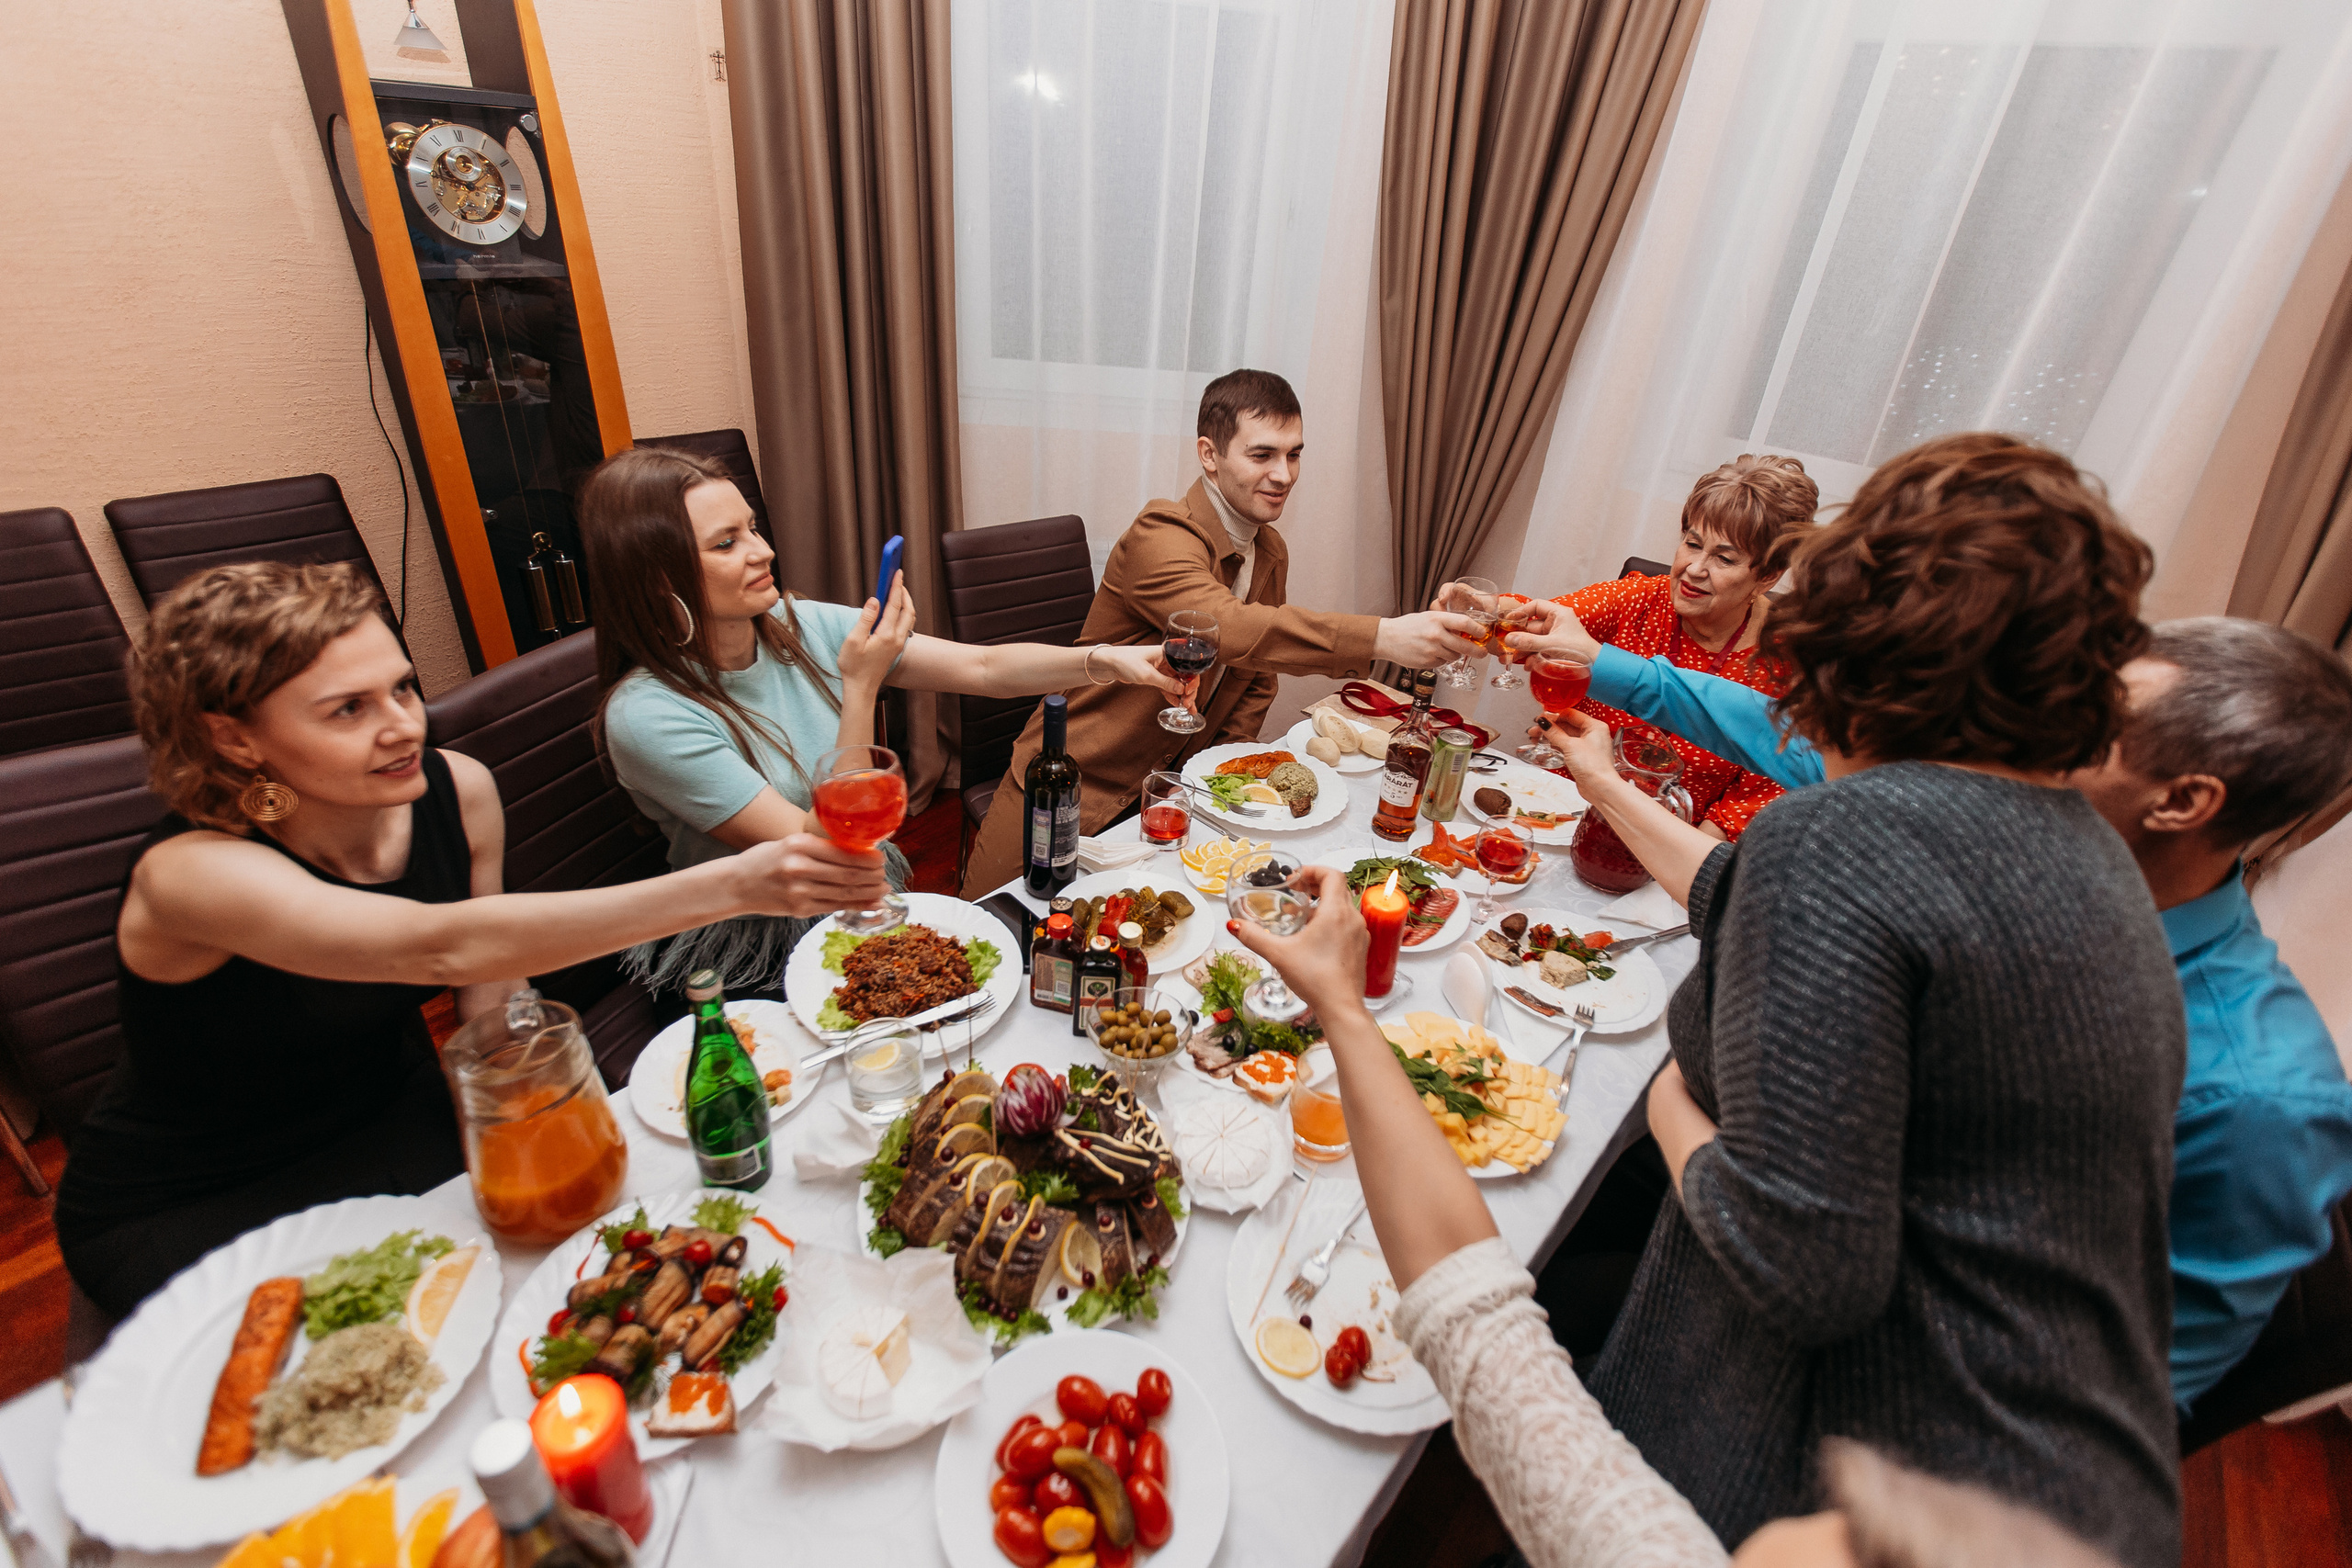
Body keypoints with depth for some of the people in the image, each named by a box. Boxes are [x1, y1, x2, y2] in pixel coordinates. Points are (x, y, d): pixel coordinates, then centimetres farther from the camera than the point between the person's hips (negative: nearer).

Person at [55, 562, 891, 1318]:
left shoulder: (459, 794, -16)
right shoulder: (189, 874, -32)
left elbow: (489, 992, -4)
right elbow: (442, 946, -50)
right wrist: (734, 885, -60)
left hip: (392, 1123, 4)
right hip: (184, 1215, -4)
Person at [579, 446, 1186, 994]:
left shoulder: (804, 627, -7)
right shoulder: (647, 715, -23)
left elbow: (984, 667, -10)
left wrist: (1106, 659, -24)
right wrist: (861, 689, -29)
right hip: (762, 969, -5)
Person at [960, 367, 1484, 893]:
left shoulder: (1272, 553, 6)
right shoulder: (1161, 536, -22)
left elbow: (1257, 675, 13)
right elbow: (1228, 627, -40)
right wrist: (1382, 637, -49)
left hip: (1172, 788, 6)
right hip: (1076, 786, -6)